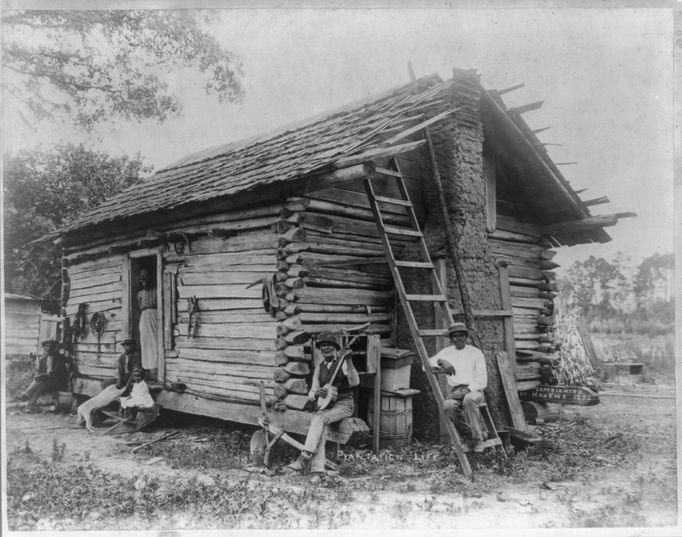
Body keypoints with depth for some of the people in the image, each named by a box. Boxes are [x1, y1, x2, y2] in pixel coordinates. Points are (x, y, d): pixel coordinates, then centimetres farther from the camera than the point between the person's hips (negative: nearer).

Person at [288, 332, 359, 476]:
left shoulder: (343, 362, -1)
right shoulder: (319, 367, 14)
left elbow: (355, 382, -21)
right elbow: (310, 395, 15)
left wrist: (349, 361, -34)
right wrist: (316, 393, -9)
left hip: (344, 404, -4)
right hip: (326, 405, 4)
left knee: (318, 419, -30)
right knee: (320, 426, -28)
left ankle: (305, 457, -34)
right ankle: (317, 468, -35)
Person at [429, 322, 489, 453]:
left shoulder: (476, 353, 7)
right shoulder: (446, 352, 15)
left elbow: (482, 381, 0)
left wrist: (465, 391, -14)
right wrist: (441, 361, -15)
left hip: (473, 391, -2)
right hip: (454, 393, 2)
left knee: (469, 399, -40)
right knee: (448, 406, -35)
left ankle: (478, 438, -25)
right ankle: (481, 431, -18)